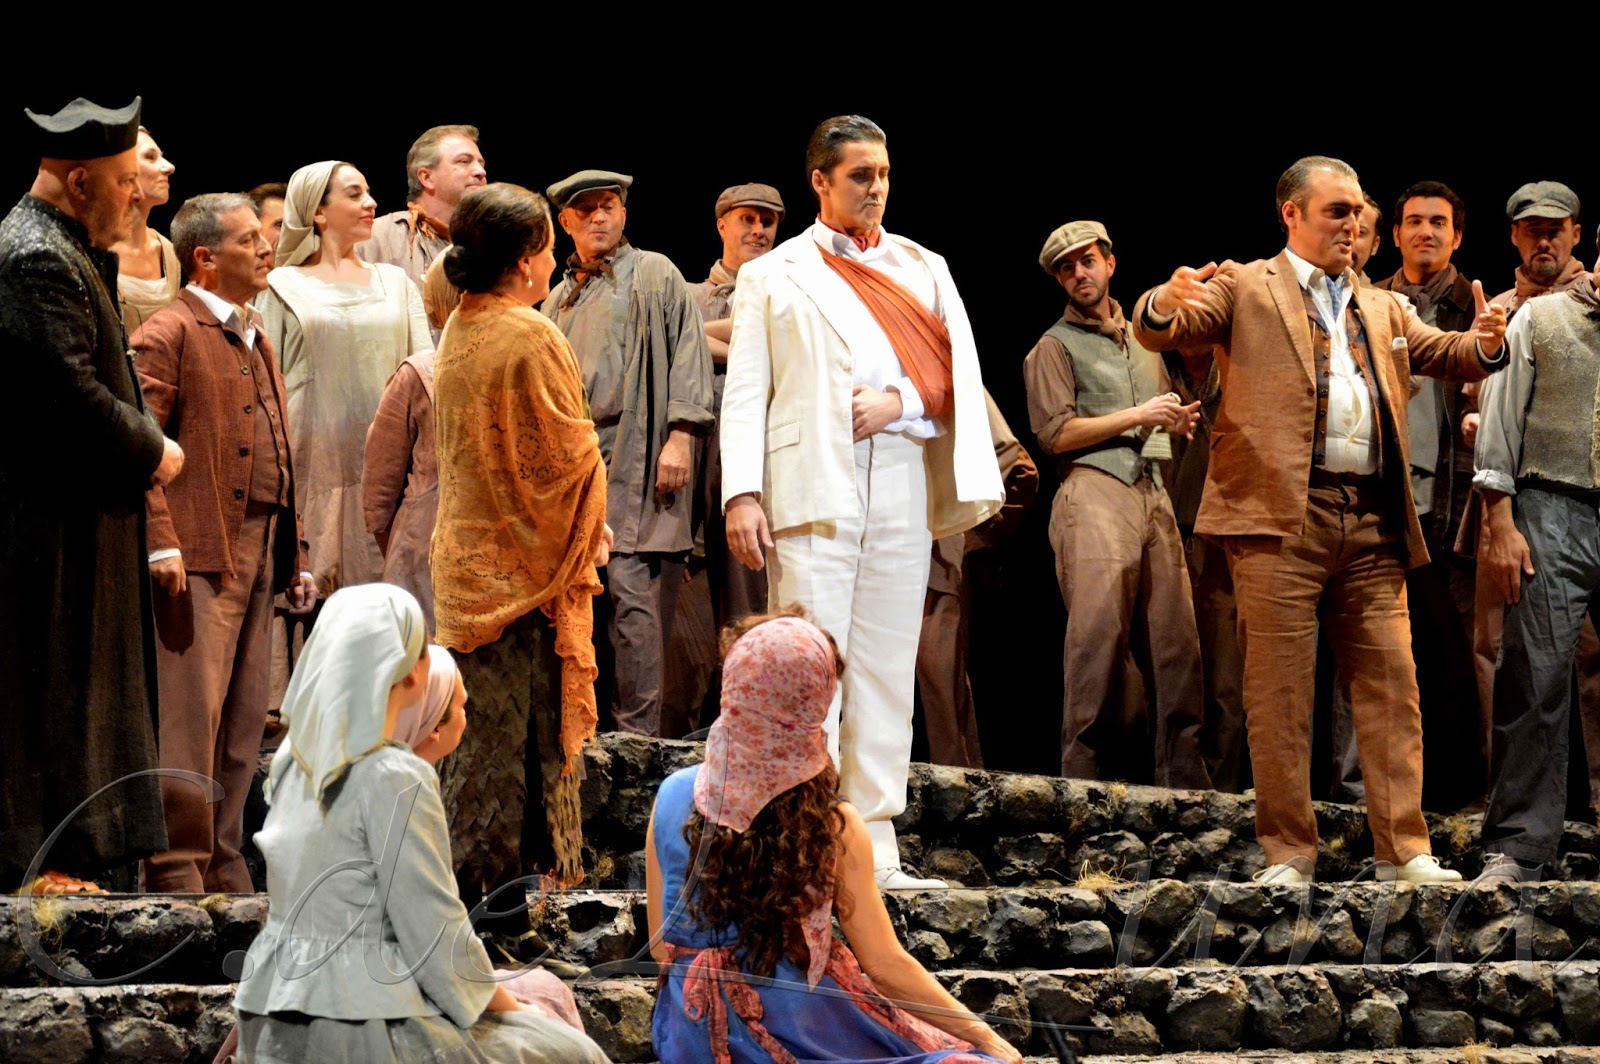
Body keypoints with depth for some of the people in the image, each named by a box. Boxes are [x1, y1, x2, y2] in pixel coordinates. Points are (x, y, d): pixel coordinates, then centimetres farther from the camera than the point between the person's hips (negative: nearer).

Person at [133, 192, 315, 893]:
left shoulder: (254, 337, 21)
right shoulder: (168, 335, -6)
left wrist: (296, 557, 18)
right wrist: (161, 543, -22)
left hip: (260, 552, 9)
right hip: (201, 554, -9)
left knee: (242, 727, 10)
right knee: (189, 717, -9)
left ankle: (222, 867, 15)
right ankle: (175, 872, -7)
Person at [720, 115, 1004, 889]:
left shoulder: (921, 268, 19)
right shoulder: (774, 276, 11)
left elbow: (957, 375, 12)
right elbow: (745, 392, 3)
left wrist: (899, 402, -7)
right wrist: (742, 494, -8)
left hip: (903, 485, 4)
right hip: (812, 491, -3)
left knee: (887, 672, 2)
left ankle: (875, 851, 4)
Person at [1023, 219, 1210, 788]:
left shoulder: (1142, 338, 24)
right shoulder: (1055, 347, 5)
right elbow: (1057, 433, -7)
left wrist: (1177, 421, 11)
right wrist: (1137, 416, -9)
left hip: (1154, 493, 6)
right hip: (1095, 492, -6)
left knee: (1175, 640, -1)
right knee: (1098, 640, -10)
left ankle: (1184, 780, 1)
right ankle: (1086, 781, -8)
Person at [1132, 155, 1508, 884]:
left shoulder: (1382, 309, 25)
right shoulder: (1244, 288, 7)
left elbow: (1441, 354, 18)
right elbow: (1158, 331, -5)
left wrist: (1483, 344, -6)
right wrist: (1166, 302, -30)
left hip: (1373, 522, 5)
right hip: (1280, 516, -5)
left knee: (1391, 685, 2)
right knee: (1280, 688, -4)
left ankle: (1404, 850, 4)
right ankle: (1288, 853, 0)